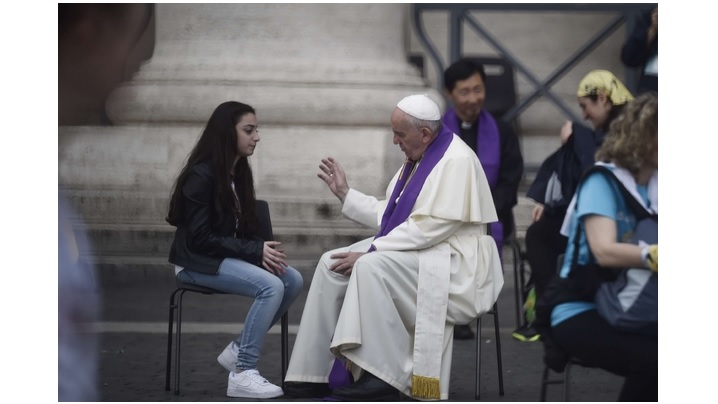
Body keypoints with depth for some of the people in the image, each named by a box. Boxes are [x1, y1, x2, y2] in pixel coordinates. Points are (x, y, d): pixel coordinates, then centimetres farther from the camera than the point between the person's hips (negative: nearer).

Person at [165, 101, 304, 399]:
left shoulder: (239, 173, 9)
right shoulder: (201, 175, -16)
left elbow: (245, 228, 12)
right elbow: (200, 238, -19)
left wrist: (264, 251, -10)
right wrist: (255, 251, -22)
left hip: (229, 256, 8)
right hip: (198, 261, -8)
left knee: (293, 280, -11)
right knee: (270, 286, -27)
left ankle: (238, 350, -1)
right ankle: (242, 374, -24)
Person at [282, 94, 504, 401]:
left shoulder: (456, 161, -17)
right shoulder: (418, 159, 13)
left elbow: (429, 228, -23)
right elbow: (390, 215, 18)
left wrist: (369, 251, -21)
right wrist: (345, 194, 16)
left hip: (450, 262, -10)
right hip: (414, 249, 10)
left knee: (372, 267, -32)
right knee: (332, 264, -4)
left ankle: (379, 377, -30)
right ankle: (312, 372, -6)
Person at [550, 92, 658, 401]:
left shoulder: (655, 186, 10)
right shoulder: (603, 181, -8)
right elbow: (605, 251, -22)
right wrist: (653, 256, -37)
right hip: (583, 313, -5)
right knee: (654, 359, -31)